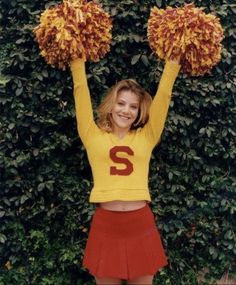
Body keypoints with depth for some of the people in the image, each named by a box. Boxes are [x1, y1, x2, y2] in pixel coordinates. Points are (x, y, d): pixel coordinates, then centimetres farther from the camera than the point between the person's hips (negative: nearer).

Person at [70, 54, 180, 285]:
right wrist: (77, 61, 4)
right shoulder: (94, 136, 6)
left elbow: (163, 95, 8)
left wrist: (173, 61, 8)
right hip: (105, 225, -1)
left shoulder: (146, 137, 9)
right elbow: (81, 92, 4)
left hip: (141, 224, 1)